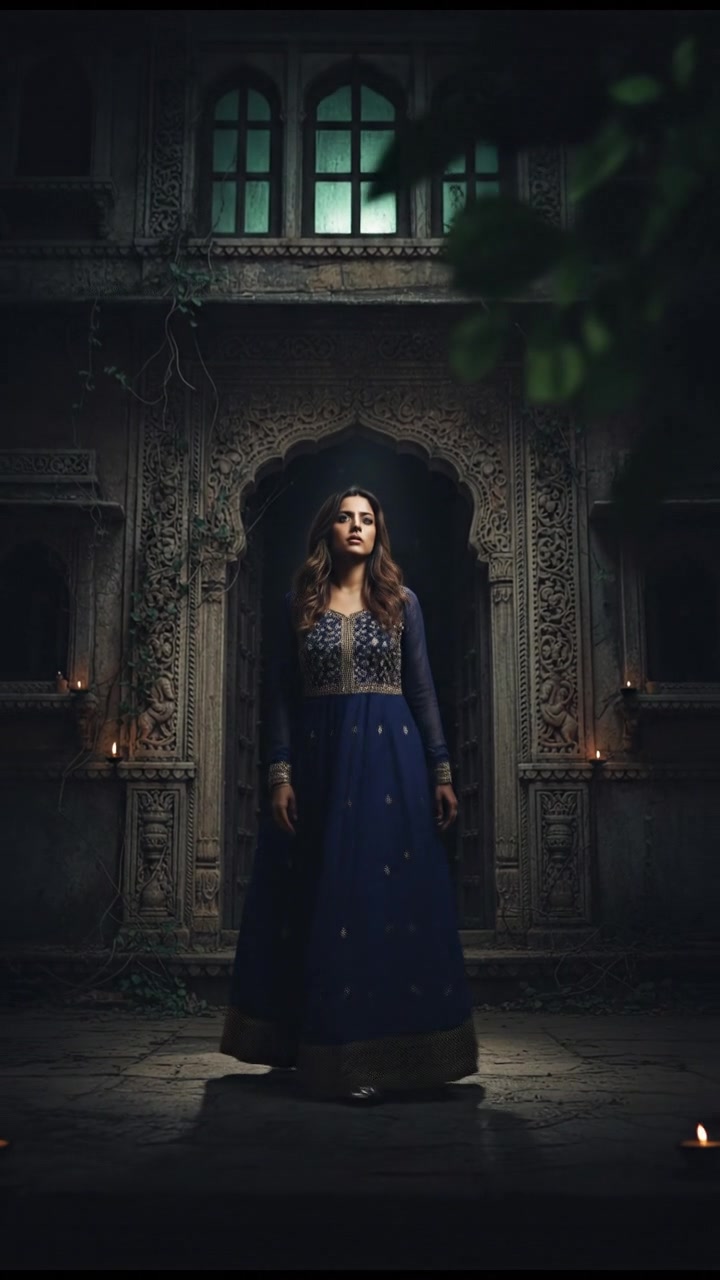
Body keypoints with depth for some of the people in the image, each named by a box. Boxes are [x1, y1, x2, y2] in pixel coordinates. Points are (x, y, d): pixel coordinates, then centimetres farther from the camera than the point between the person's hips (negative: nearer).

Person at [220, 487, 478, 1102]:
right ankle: (318, 1043, 21)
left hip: (389, 757, -1)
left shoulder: (400, 602, 7)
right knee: (317, 900, 6)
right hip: (319, 757, 1)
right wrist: (280, 773, -4)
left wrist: (441, 772, 1)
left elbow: (423, 690, 6)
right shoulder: (301, 605, 7)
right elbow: (284, 695, 5)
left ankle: (374, 1054, 7)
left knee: (387, 895, -2)